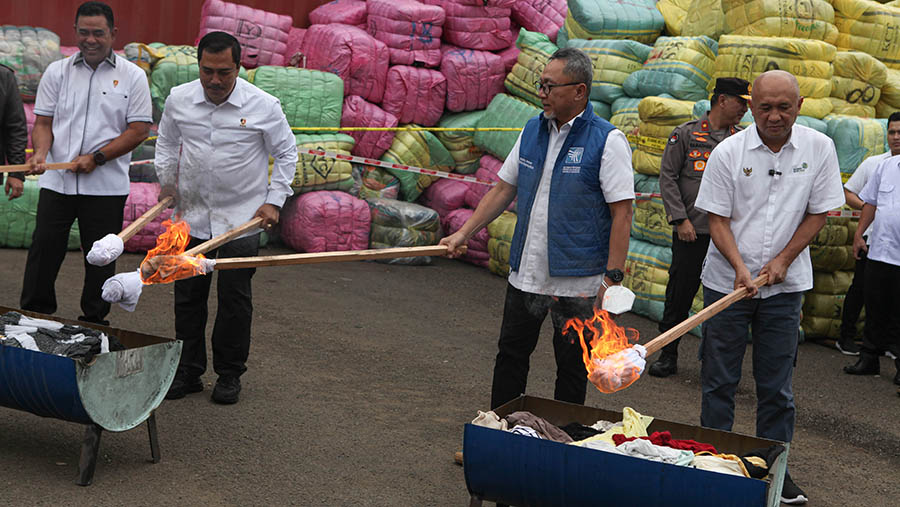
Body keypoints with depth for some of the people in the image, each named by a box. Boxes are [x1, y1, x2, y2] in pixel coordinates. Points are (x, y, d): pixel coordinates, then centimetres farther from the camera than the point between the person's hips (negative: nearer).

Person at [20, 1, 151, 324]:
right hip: (56, 182, 2)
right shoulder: (57, 72, 9)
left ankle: (94, 324, 18)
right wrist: (41, 152, -12)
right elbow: (43, 121, 9)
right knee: (44, 251, 3)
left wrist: (96, 158, -11)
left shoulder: (132, 76, 1)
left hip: (106, 186, -2)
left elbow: (139, 130, -4)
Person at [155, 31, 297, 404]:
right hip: (192, 215, 3)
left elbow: (286, 153, 2)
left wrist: (274, 201, -4)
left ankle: (229, 375, 17)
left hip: (242, 218, -3)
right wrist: (167, 181, 7)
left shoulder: (263, 106, -10)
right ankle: (188, 372, 20)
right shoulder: (179, 99, -1)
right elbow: (166, 143, 18)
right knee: (188, 296, 8)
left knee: (234, 298, 3)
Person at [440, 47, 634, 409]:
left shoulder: (607, 141, -11)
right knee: (511, 355, 15)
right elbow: (504, 189, 15)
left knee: (571, 366, 7)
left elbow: (622, 213, -14)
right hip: (525, 274, 6)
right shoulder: (533, 131, 7)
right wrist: (464, 233, 9)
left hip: (576, 280, -6)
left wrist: (613, 276, -19)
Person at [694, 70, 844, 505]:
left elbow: (818, 212, 3)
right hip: (727, 281, -1)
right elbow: (717, 219, -5)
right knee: (719, 380, 6)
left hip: (784, 286, 1)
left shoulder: (819, 149, -3)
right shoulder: (728, 152, -7)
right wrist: (739, 268, -18)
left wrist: (783, 259, -8)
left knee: (777, 384, 7)